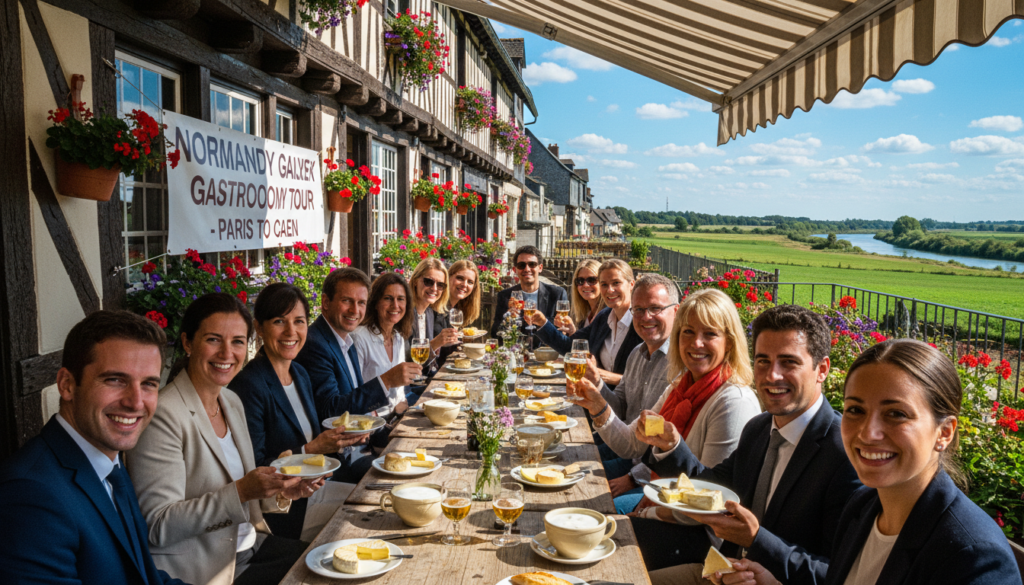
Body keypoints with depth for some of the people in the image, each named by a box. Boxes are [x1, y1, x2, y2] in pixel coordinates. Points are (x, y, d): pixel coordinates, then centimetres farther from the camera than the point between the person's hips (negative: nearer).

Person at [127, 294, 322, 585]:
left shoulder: (232, 402, 6)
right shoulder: (162, 415, -19)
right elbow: (158, 527, -20)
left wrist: (280, 493, -5)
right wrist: (240, 492, -29)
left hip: (245, 545, 8)